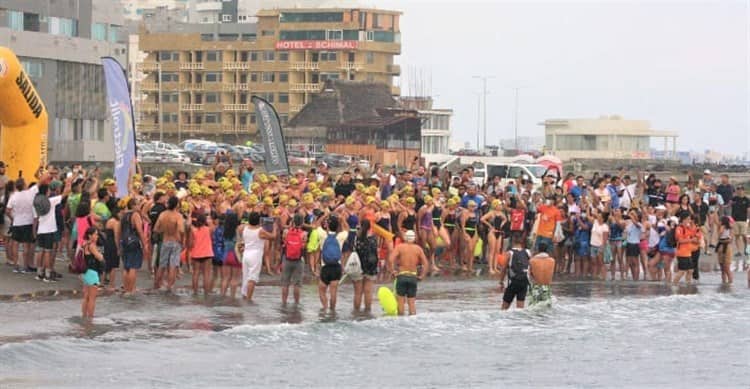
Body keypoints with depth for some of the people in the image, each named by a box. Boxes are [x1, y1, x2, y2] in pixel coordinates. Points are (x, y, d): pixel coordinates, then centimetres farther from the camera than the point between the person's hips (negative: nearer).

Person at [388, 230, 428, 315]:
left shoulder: (400, 247, -1)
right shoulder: (418, 248, 6)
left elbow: (391, 259, -15)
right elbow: (426, 264, 0)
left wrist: (394, 271, -6)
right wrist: (421, 276, 6)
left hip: (402, 276, -2)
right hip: (413, 277, 2)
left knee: (400, 299, 6)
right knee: (412, 301, 8)